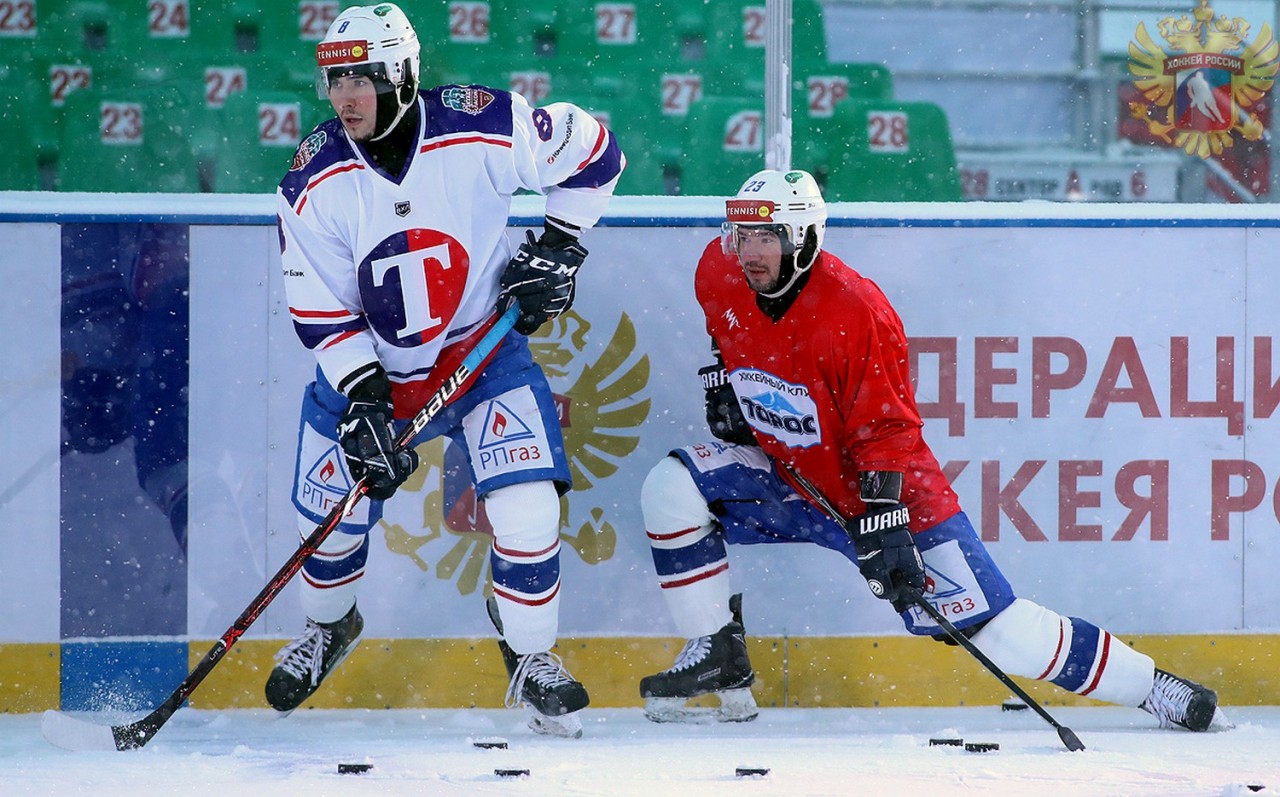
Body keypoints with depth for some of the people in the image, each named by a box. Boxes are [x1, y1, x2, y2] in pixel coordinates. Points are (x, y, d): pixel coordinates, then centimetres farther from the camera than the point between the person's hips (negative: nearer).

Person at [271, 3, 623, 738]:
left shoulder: (480, 130, -22)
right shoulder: (315, 181, -16)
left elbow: (592, 151, -7)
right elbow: (321, 310, -11)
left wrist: (559, 246, -6)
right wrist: (363, 400, -19)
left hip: (485, 350, -2)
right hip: (368, 367, 2)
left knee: (526, 507, -15)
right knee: (331, 514, 7)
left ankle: (532, 661, 7)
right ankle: (330, 626, 41)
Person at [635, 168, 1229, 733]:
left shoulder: (853, 309, -26)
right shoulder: (719, 276, -8)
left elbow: (885, 431, -24)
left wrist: (882, 522, -30)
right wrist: (722, 377, 9)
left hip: (887, 494, -6)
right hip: (787, 479, 6)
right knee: (672, 491, -14)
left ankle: (1149, 685, 2)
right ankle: (716, 657, -2)